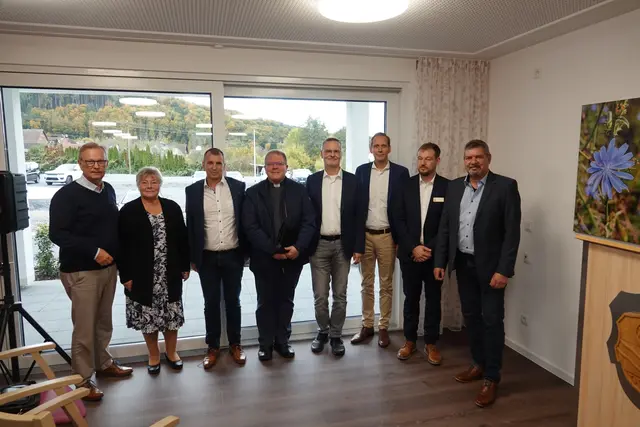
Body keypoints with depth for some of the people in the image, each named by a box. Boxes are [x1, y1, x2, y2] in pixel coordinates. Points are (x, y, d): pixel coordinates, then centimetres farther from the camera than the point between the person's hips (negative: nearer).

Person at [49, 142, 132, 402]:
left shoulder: (108, 190, 9)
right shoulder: (67, 195, -11)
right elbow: (57, 234, -16)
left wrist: (115, 254, 6)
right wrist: (94, 251, -21)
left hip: (109, 266, 6)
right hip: (81, 271, -6)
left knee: (104, 321, 16)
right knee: (84, 327, 0)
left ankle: (103, 363, 33)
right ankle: (82, 378, 14)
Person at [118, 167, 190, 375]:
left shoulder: (172, 207, 4)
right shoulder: (128, 211, -3)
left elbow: (182, 239, 6)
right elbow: (122, 246, -5)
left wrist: (185, 266, 4)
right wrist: (125, 275, -8)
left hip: (170, 274, 2)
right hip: (142, 276, -2)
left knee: (172, 315, 10)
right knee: (148, 317, 8)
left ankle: (171, 352, 30)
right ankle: (153, 356, 28)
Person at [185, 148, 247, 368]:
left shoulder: (238, 186, -2)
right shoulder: (193, 190, 0)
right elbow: (190, 226, 4)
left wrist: (246, 252, 0)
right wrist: (192, 257, 3)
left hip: (232, 256, 0)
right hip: (207, 257, 1)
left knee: (233, 301, 11)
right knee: (211, 303, 10)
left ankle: (235, 344, 26)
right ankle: (213, 347, 25)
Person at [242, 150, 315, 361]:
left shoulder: (299, 190, 2)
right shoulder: (253, 193, -1)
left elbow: (309, 222, -4)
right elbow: (250, 227, -9)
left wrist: (298, 247, -18)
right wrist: (272, 250, -18)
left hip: (293, 255, 1)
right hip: (264, 257, -1)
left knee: (286, 300, 14)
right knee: (266, 302, 10)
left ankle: (282, 341, 28)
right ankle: (265, 343, 25)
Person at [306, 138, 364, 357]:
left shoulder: (352, 181, 1)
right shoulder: (312, 181, 3)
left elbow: (358, 216, 1)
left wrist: (358, 247, -4)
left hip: (343, 245, 0)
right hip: (319, 245, 0)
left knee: (340, 295, 9)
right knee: (320, 295, 7)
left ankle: (336, 335, 24)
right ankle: (323, 331, 27)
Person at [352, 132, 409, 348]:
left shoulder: (401, 172, -2)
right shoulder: (361, 171, 4)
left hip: (387, 236, -2)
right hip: (365, 235, 2)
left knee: (386, 284, 8)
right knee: (366, 284, 11)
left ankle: (383, 327, 21)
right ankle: (367, 325, 24)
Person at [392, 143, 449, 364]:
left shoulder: (448, 187, -3)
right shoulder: (406, 186, 1)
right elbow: (398, 220, -2)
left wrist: (430, 248, -13)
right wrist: (413, 247, -12)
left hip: (435, 254, -1)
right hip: (409, 253, 1)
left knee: (433, 299, 10)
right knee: (411, 298, 11)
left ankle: (431, 343, 24)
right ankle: (410, 341, 25)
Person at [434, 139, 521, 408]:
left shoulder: (505, 186, -9)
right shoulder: (454, 187, 6)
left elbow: (512, 232, -13)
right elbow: (445, 227, 8)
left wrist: (504, 270, -17)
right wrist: (440, 261, 4)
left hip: (490, 266, -5)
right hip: (463, 263, 5)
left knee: (492, 320, 3)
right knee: (471, 316, 15)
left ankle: (491, 379, 15)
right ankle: (478, 364, 33)